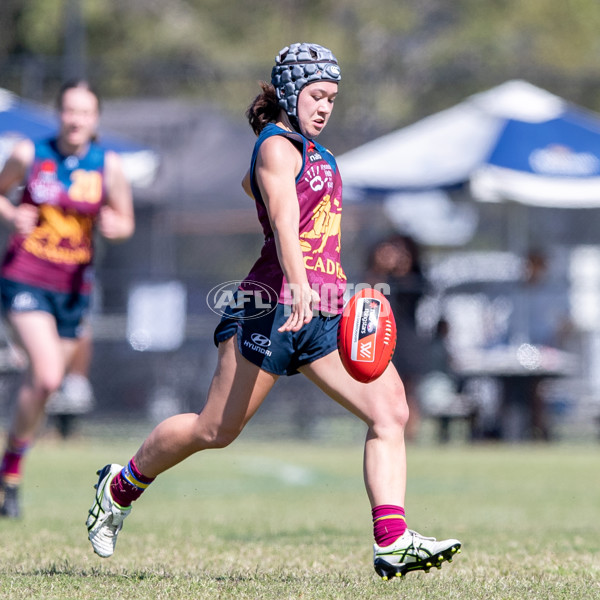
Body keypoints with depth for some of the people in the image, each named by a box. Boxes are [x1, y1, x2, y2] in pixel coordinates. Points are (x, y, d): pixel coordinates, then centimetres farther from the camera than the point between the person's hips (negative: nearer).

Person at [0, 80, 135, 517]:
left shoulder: (109, 165, 0)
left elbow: (126, 223, 8)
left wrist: (115, 226, -16)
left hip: (74, 286, 3)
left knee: (44, 384, 8)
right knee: (46, 377, -21)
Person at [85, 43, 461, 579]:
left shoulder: (311, 150, 19)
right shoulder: (278, 146, -8)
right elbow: (282, 217, -27)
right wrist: (298, 285, -43)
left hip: (326, 312, 8)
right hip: (275, 304, -8)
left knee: (391, 410, -10)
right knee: (216, 430, 1)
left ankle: (392, 543, -17)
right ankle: (121, 486, 24)